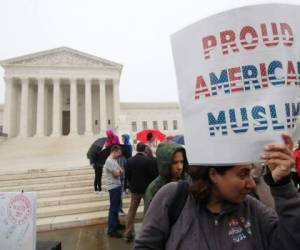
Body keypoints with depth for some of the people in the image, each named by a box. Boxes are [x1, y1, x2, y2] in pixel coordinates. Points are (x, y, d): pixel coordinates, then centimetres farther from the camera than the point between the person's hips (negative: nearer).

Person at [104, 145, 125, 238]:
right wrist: (119, 171, 0)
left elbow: (121, 172, 13)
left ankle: (116, 224, 32)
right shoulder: (109, 161, -18)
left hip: (117, 186, 10)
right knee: (113, 208, -3)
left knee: (116, 207, 19)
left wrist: (119, 171, -8)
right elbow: (116, 174, -19)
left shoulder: (114, 160, 13)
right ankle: (111, 230, 5)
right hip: (113, 187, -10)